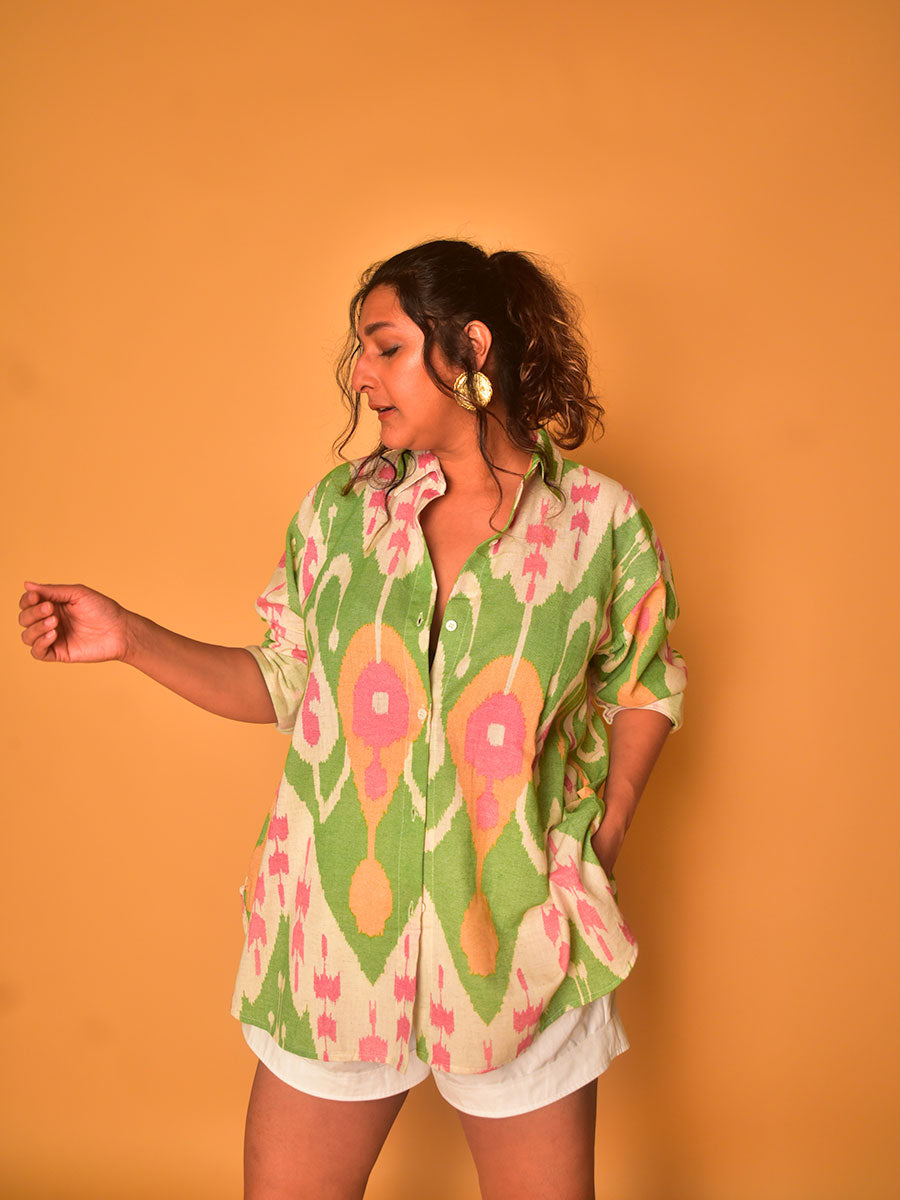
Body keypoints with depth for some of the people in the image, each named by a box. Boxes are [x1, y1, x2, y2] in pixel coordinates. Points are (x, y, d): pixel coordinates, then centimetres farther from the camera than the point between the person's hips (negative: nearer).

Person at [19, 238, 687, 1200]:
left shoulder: (599, 520, -6)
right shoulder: (341, 508, 0)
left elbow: (646, 687, 7)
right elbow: (285, 682, 6)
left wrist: (602, 844, -1)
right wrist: (130, 639, -5)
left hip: (517, 938, -1)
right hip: (337, 930, 2)